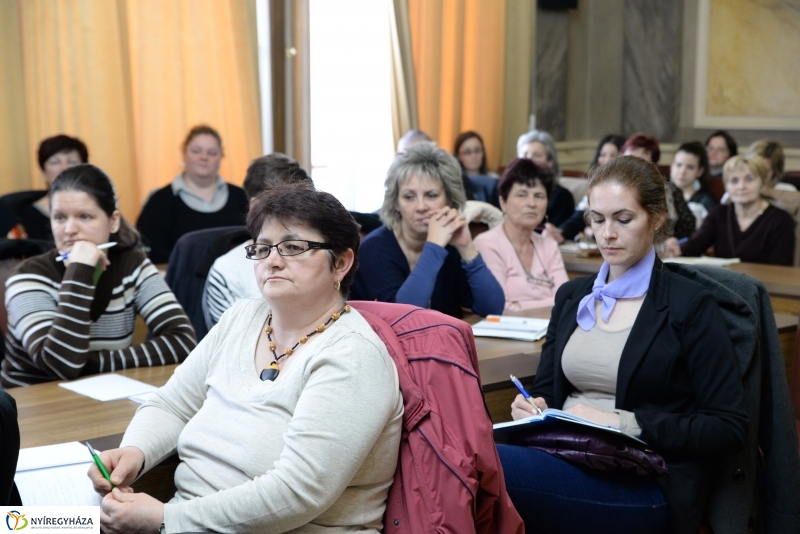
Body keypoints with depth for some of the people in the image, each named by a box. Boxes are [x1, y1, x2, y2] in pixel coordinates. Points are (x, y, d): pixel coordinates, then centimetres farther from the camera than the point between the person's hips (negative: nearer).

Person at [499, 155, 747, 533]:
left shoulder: (690, 307, -1)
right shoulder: (572, 296, 16)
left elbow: (729, 428, -5)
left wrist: (624, 422, -15)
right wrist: (534, 408, -3)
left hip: (646, 483, -5)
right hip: (564, 457, 5)